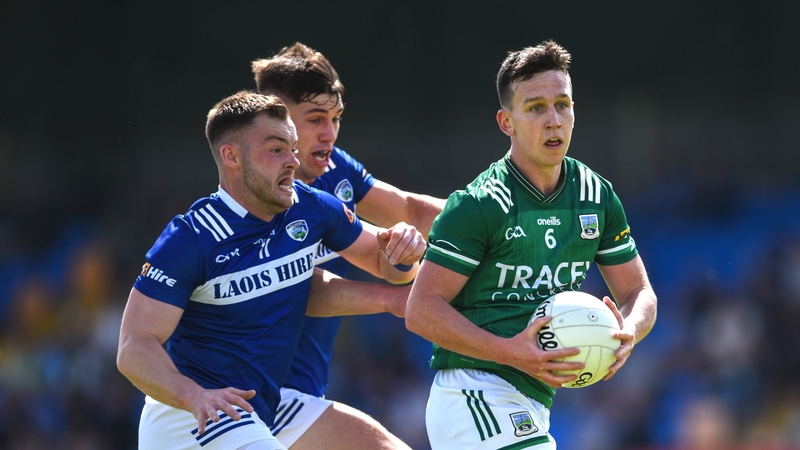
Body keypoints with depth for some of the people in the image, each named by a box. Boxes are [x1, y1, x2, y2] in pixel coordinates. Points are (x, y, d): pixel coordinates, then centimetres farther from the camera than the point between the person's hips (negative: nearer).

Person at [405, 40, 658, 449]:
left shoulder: (597, 197, 7)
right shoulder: (477, 205, -12)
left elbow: (639, 292, 14)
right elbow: (421, 310, -14)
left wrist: (628, 332, -11)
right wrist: (508, 351, -24)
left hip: (533, 405, 8)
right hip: (472, 392, -8)